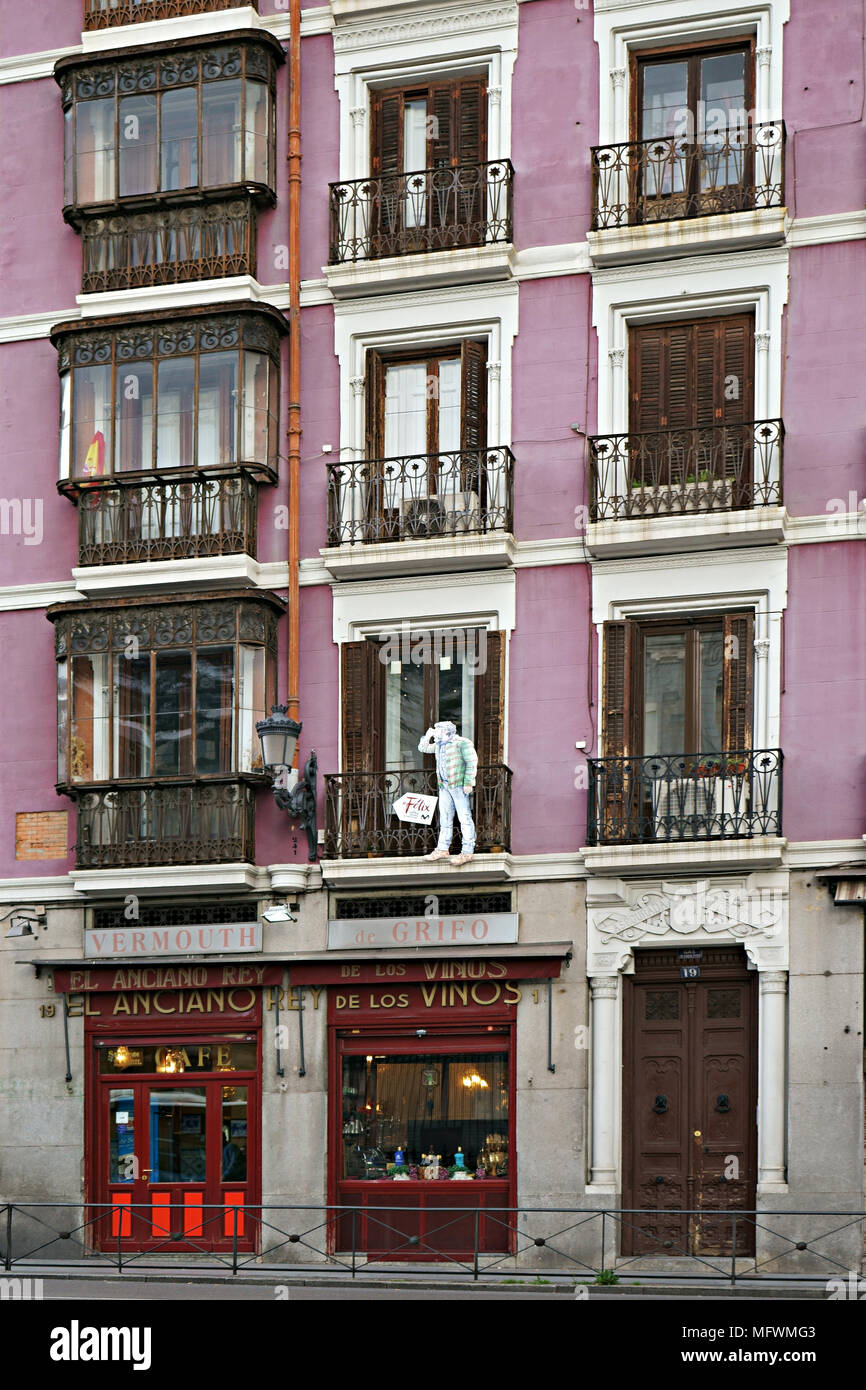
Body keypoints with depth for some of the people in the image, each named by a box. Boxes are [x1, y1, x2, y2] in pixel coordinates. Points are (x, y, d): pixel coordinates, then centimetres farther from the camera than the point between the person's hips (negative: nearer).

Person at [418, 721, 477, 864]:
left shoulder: (462, 743, -3)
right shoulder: (439, 745, 20)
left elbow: (472, 762, -8)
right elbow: (422, 748, 33)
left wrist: (468, 782, -16)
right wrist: (428, 736, 17)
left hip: (459, 785, -8)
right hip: (444, 786, 8)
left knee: (464, 817, -9)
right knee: (445, 818, 9)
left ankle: (467, 852, -12)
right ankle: (442, 849, 14)